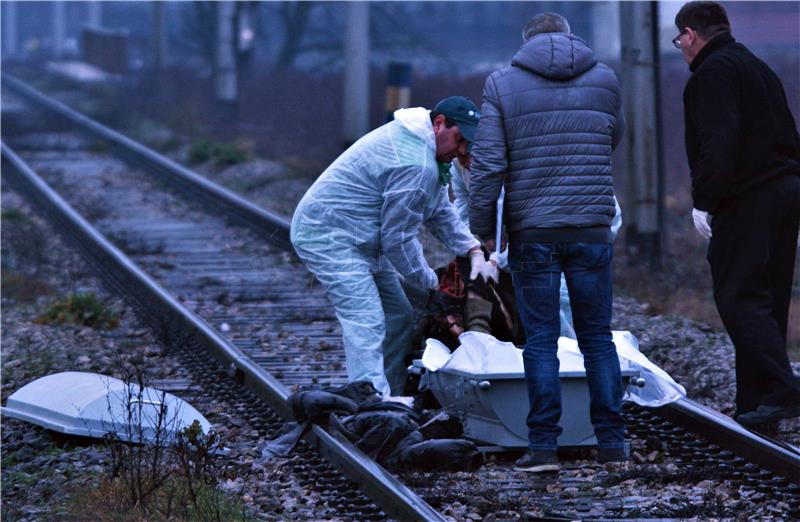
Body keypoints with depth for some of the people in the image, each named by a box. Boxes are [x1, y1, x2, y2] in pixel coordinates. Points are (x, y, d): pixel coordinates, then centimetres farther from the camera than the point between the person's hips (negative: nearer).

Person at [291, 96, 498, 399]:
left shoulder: (415, 140, 10)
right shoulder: (416, 167, -26)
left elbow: (440, 212, 18)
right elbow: (398, 239, -20)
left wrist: (474, 251, 4)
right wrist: (430, 283, -7)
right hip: (329, 236, -12)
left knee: (398, 317, 13)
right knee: (366, 323, -22)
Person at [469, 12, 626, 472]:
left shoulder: (503, 85, -1)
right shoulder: (604, 80, 5)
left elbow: (488, 163, -6)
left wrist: (483, 227, 2)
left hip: (532, 234, -1)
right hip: (592, 229, 1)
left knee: (541, 339, 3)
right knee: (598, 336, 9)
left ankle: (544, 446, 1)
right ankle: (612, 440, 10)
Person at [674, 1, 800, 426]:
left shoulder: (712, 73, -8)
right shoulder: (758, 68, 23)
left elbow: (718, 142, -21)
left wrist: (704, 200, -17)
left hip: (747, 200, -10)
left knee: (739, 299, -11)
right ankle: (755, 400, 13)